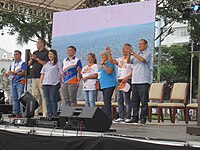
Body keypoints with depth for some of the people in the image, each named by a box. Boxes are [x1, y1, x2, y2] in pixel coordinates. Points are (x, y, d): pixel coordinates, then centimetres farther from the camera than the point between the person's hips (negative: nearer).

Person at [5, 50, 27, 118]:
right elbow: (9, 72, 17)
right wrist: (7, 74, -7)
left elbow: (23, 72, -15)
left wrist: (15, 73, -30)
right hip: (13, 82, 7)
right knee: (14, 98, 8)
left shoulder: (23, 63, -3)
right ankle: (15, 112, 13)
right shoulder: (12, 64, 19)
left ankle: (21, 112, -8)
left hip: (20, 82, -7)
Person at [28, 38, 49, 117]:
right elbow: (29, 64, 19)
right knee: (35, 95, 7)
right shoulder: (35, 53, 20)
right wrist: (31, 59, -1)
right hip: (34, 76, 7)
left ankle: (45, 113, -10)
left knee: (43, 95, -10)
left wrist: (37, 59, -15)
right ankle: (35, 112, 11)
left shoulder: (46, 53, -2)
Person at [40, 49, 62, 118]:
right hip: (45, 84, 5)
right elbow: (42, 73, 17)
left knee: (53, 99, -6)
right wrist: (41, 82, 10)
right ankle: (49, 114, 9)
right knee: (47, 99, 4)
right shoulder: (46, 64, 15)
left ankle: (54, 114, -1)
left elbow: (60, 74, 0)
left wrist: (60, 83, -6)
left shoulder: (57, 64, 3)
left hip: (54, 84, -5)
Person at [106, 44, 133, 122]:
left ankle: (128, 117, -5)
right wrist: (109, 52, 4)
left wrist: (127, 77, -21)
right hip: (119, 81, 8)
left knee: (127, 100, -8)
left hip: (126, 81, -8)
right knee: (119, 100, 7)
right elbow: (112, 61, 13)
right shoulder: (120, 59, 20)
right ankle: (121, 117, 11)